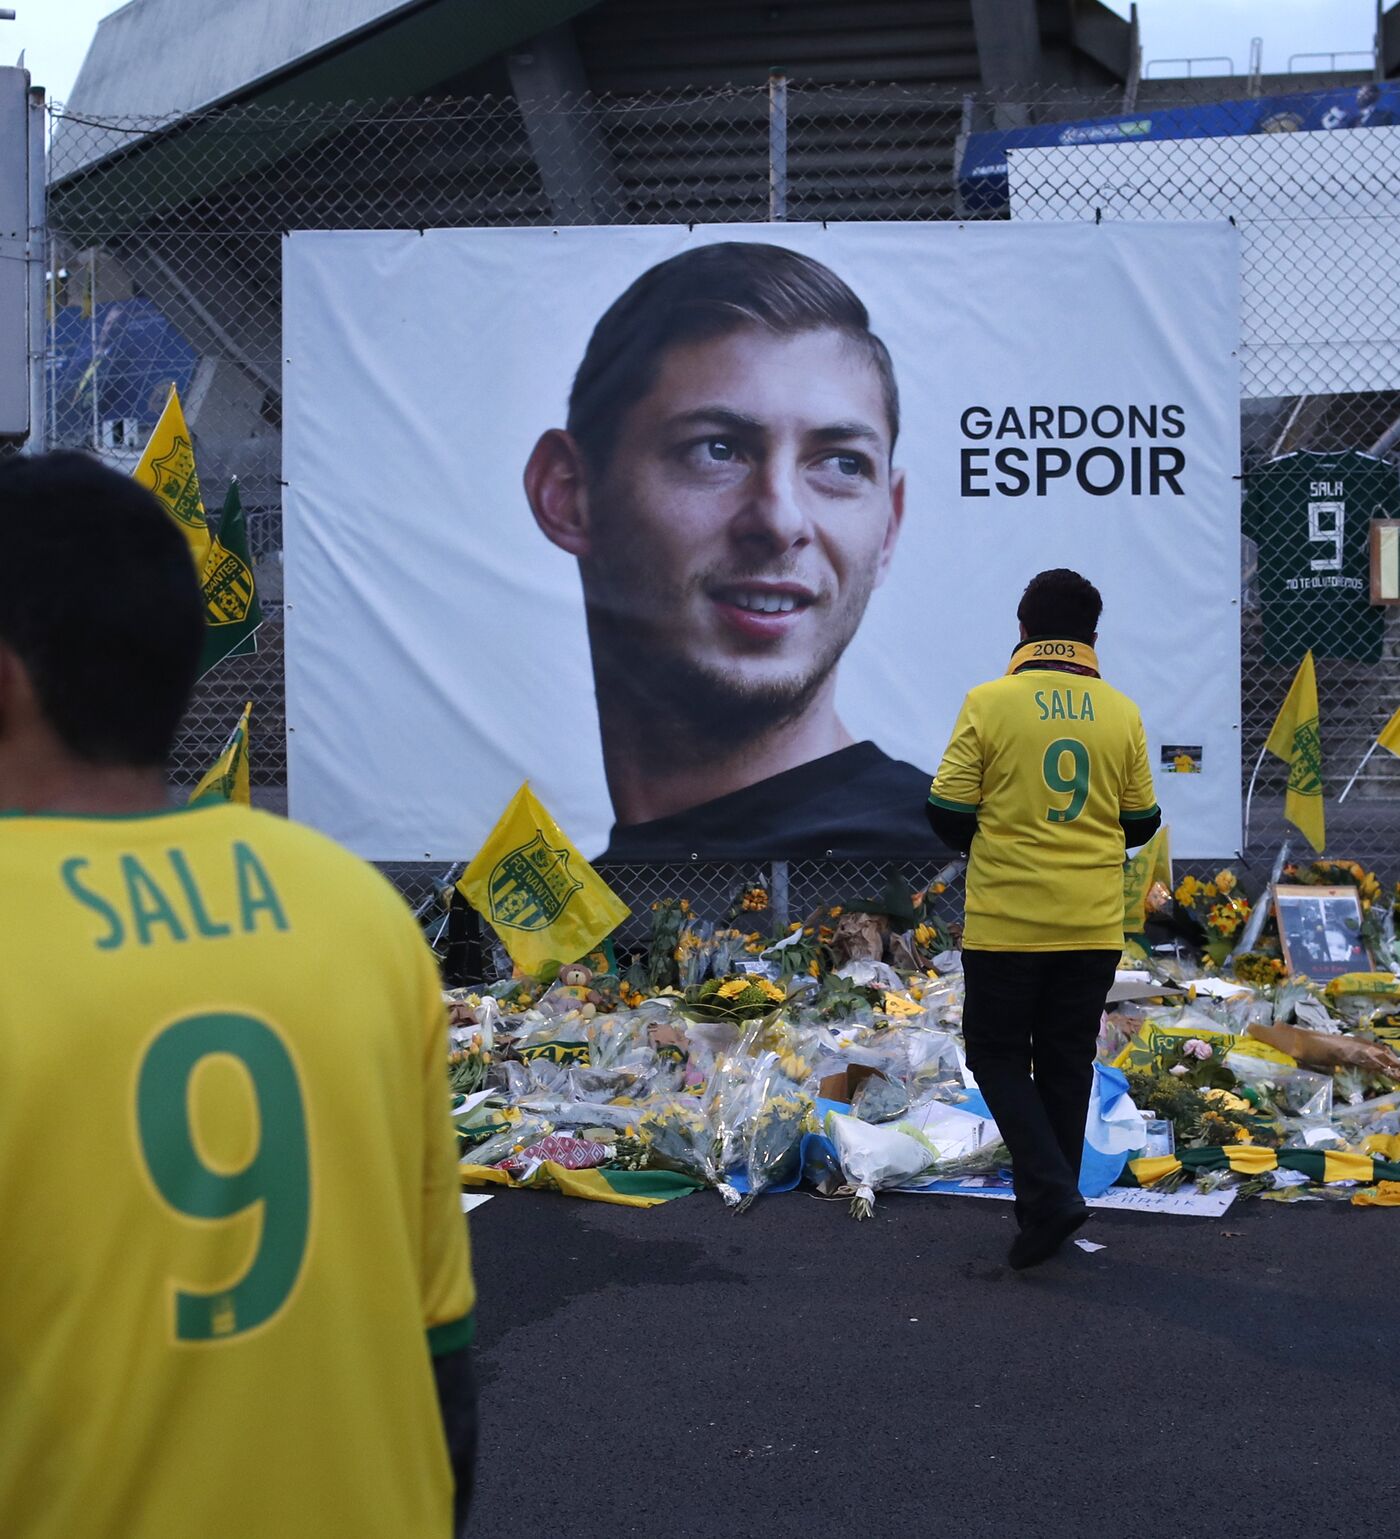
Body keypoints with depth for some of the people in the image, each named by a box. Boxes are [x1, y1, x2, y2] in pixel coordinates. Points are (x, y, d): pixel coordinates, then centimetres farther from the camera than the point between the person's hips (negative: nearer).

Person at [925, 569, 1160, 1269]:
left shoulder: (988, 702, -9)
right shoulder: (1121, 712, 1)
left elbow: (947, 812, -6)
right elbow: (1140, 822, 8)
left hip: (1005, 922, -3)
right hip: (1094, 924, 3)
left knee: (998, 1056, 10)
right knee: (1067, 1064, 14)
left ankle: (1048, 1192, -5)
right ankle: (1050, 1203, 22)